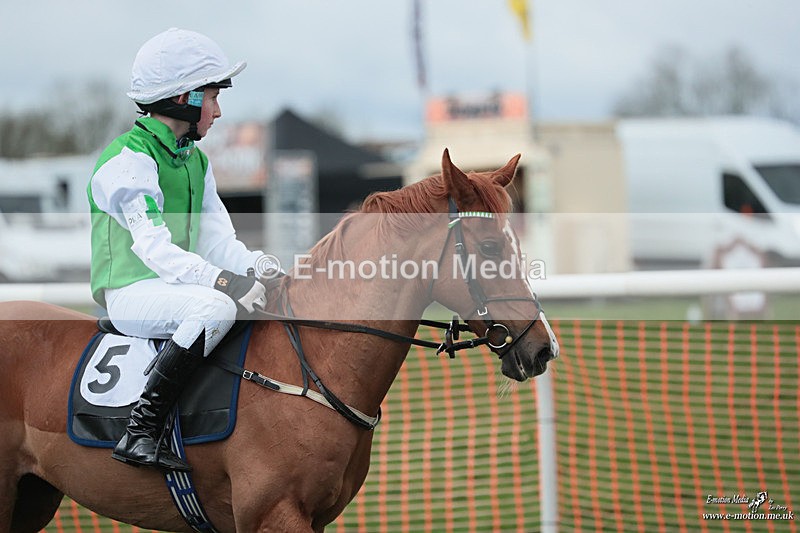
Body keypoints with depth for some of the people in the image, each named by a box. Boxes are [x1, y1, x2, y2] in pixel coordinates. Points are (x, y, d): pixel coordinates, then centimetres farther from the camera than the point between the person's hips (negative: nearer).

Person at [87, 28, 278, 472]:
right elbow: (154, 246, -24)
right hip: (131, 291, -9)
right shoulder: (128, 160, -14)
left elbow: (217, 239, 10)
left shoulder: (196, 161, 16)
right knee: (217, 306, -34)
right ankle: (140, 431, -32)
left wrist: (257, 266, -11)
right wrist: (221, 280, -36)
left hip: (178, 286, 9)